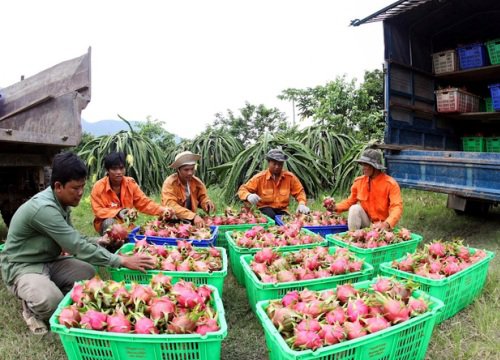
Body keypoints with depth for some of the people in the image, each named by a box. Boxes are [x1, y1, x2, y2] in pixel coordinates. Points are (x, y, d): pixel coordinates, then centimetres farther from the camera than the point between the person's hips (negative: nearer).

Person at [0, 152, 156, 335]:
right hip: (22, 266, -8)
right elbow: (76, 247, -34)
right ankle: (31, 307, 3)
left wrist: (96, 241, -11)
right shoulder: (43, 208, -31)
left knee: (89, 274, -10)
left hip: (50, 262, 8)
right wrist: (122, 261, -34)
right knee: (51, 302, -32)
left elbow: (72, 238, 10)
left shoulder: (62, 202, -2)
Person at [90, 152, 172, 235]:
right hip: (105, 224, -3)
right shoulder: (98, 187, -15)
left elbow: (144, 203, -9)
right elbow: (98, 211, -16)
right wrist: (118, 213, -34)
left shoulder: (130, 183, -7)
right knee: (110, 222, -34)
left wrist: (162, 210, -27)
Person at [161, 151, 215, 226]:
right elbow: (171, 206, -23)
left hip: (192, 222, 3)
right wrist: (193, 216, -35)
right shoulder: (169, 183, -14)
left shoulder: (197, 182, -1)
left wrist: (208, 204, -19)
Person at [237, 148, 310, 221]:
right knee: (271, 216, -35)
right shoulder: (260, 177, -6)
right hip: (265, 209, -1)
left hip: (282, 210, 1)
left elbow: (300, 192, 9)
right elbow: (242, 189, -6)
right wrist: (249, 196, -30)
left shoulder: (290, 177, -1)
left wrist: (301, 204, -12)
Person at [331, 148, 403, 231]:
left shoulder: (390, 184, -15)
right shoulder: (359, 181, -2)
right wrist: (336, 207, -10)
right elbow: (351, 200, 8)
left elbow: (397, 208, -23)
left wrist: (386, 224, -40)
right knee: (355, 208, -24)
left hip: (380, 225, -4)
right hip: (366, 221, 4)